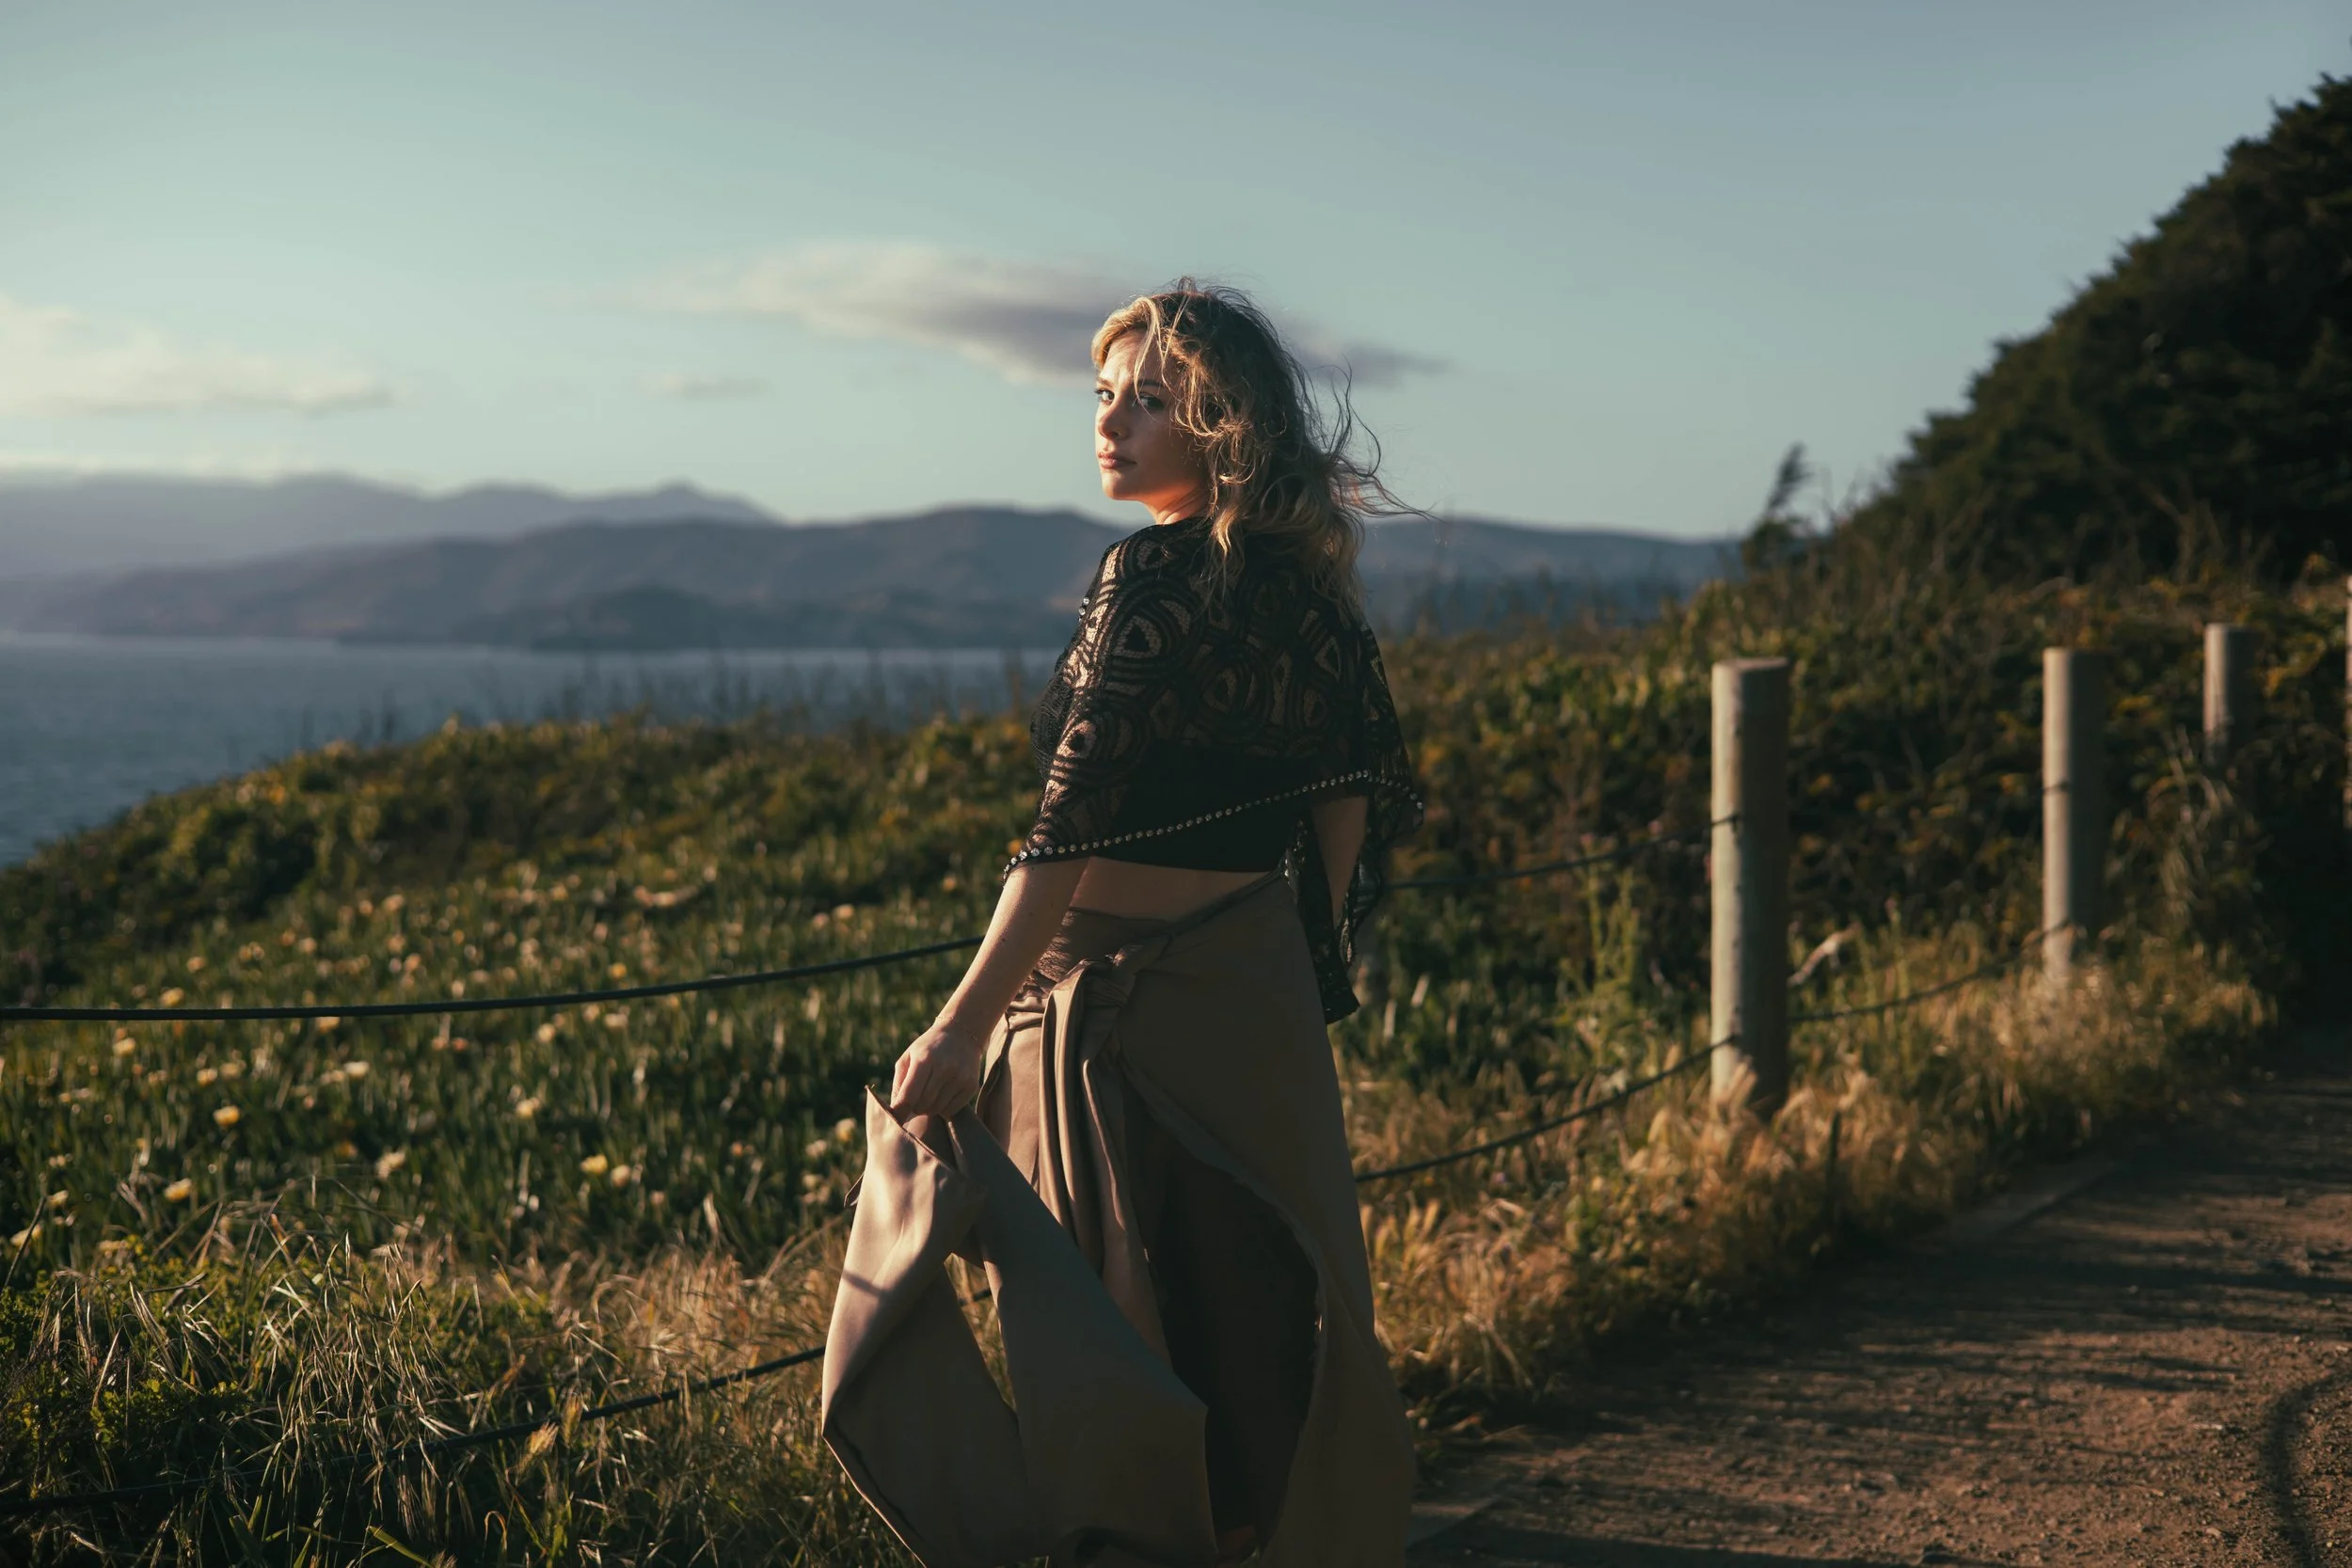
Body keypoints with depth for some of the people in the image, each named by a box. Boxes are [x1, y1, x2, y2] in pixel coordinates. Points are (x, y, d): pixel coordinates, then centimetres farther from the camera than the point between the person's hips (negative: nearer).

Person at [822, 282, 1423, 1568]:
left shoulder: (1154, 572, -17)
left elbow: (1078, 821, -23)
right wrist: (1311, 959, 24)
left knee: (1125, 1311, 3)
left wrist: (965, 1023, -25)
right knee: (1274, 1289, 18)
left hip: (1123, 991, -8)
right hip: (1262, 984, 8)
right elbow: (1355, 787, 14)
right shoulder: (1306, 577, 6)